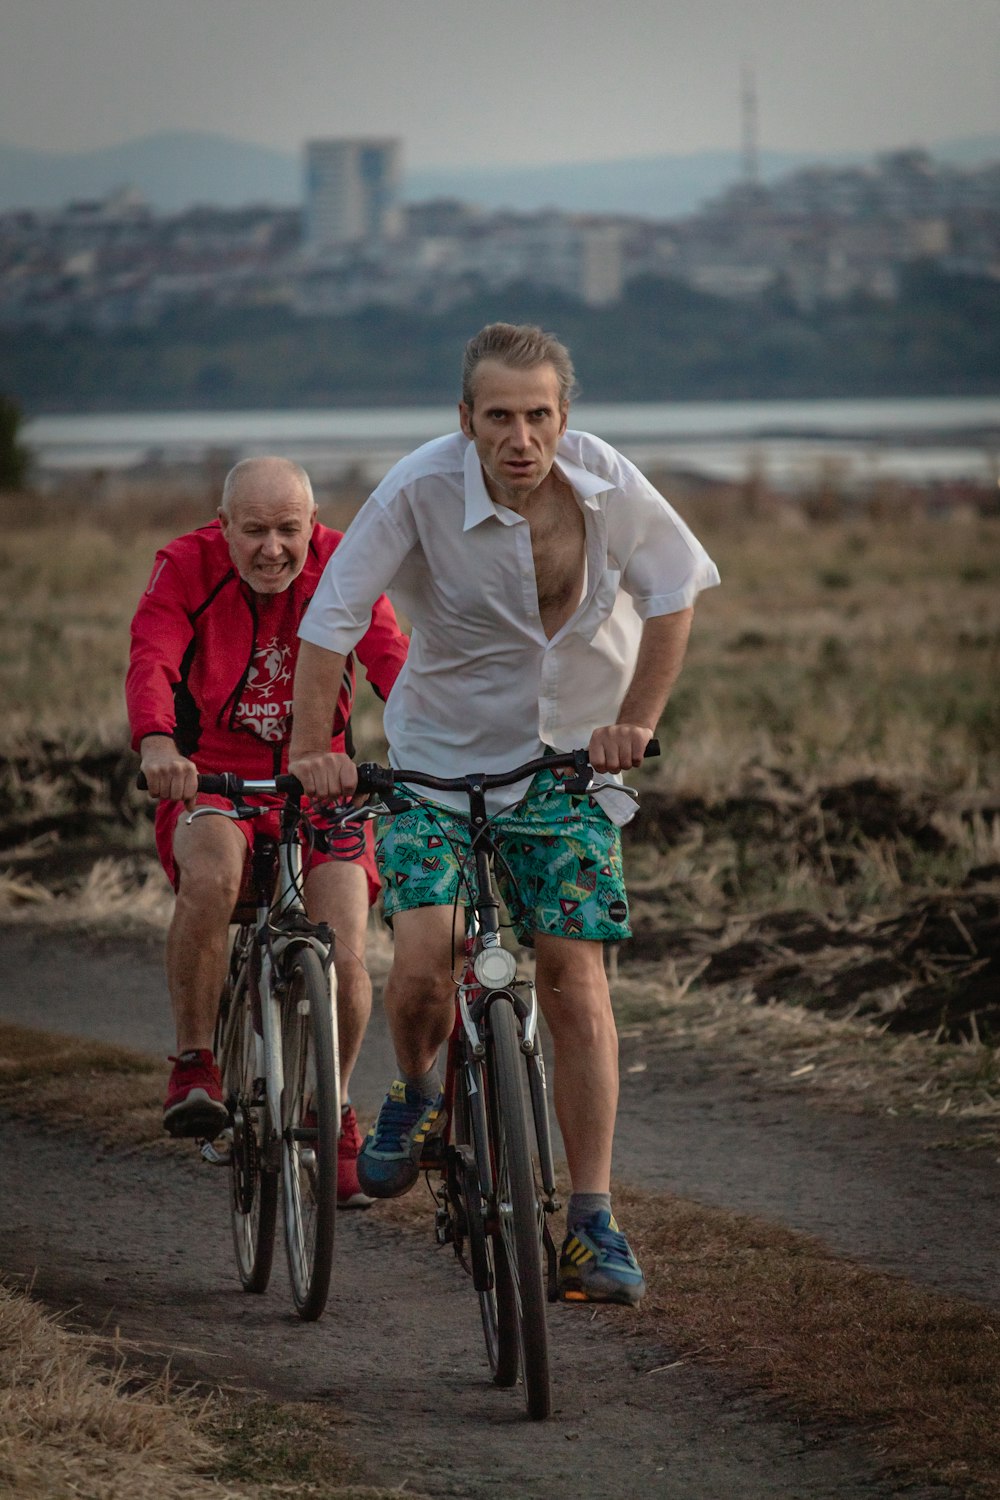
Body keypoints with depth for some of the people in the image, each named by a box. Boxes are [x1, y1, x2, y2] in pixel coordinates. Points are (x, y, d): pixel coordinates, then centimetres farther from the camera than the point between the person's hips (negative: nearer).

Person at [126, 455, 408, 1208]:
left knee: (345, 960, -12)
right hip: (212, 779, -2)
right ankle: (194, 1065, -16)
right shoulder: (187, 567, -11)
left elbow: (391, 660, -22)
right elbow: (151, 661, -27)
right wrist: (157, 744, -49)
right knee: (210, 876, -36)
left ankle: (332, 1111, 17)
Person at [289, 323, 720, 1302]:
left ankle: (592, 1224, 2)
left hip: (569, 759, 1)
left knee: (574, 983, -6)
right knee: (423, 962, -19)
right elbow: (331, 618, -17)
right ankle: (415, 1093, 17)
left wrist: (635, 723, -6)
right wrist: (310, 750, -22)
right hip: (440, 754, -1)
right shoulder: (420, 490, -21)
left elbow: (671, 594, 2)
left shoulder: (607, 485, -14)